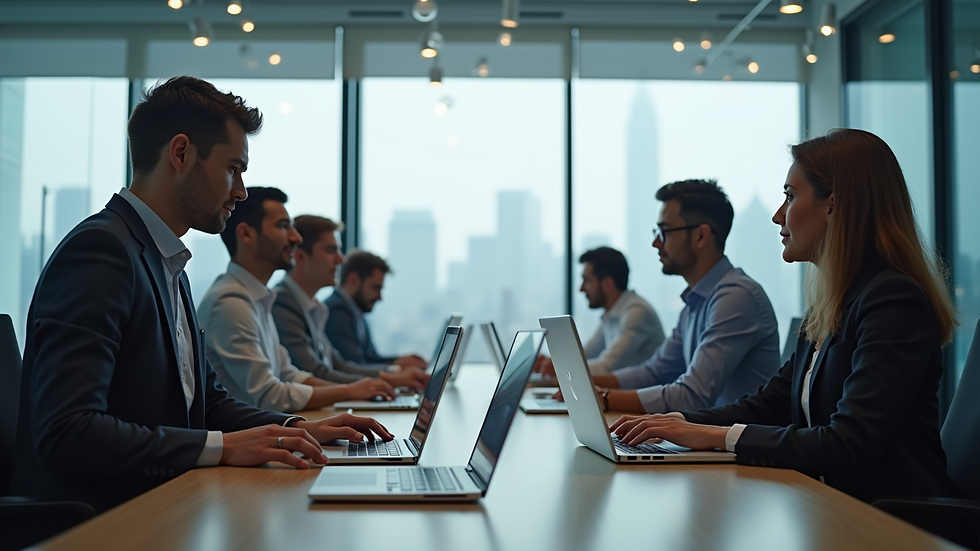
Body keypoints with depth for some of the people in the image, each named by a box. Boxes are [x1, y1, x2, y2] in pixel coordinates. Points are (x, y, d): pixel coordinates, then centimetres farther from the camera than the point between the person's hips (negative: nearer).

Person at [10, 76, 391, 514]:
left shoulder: (167, 264, 16)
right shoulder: (99, 249, -15)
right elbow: (65, 432, -24)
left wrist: (298, 428, 7)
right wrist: (223, 446, -23)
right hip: (89, 521, -9)